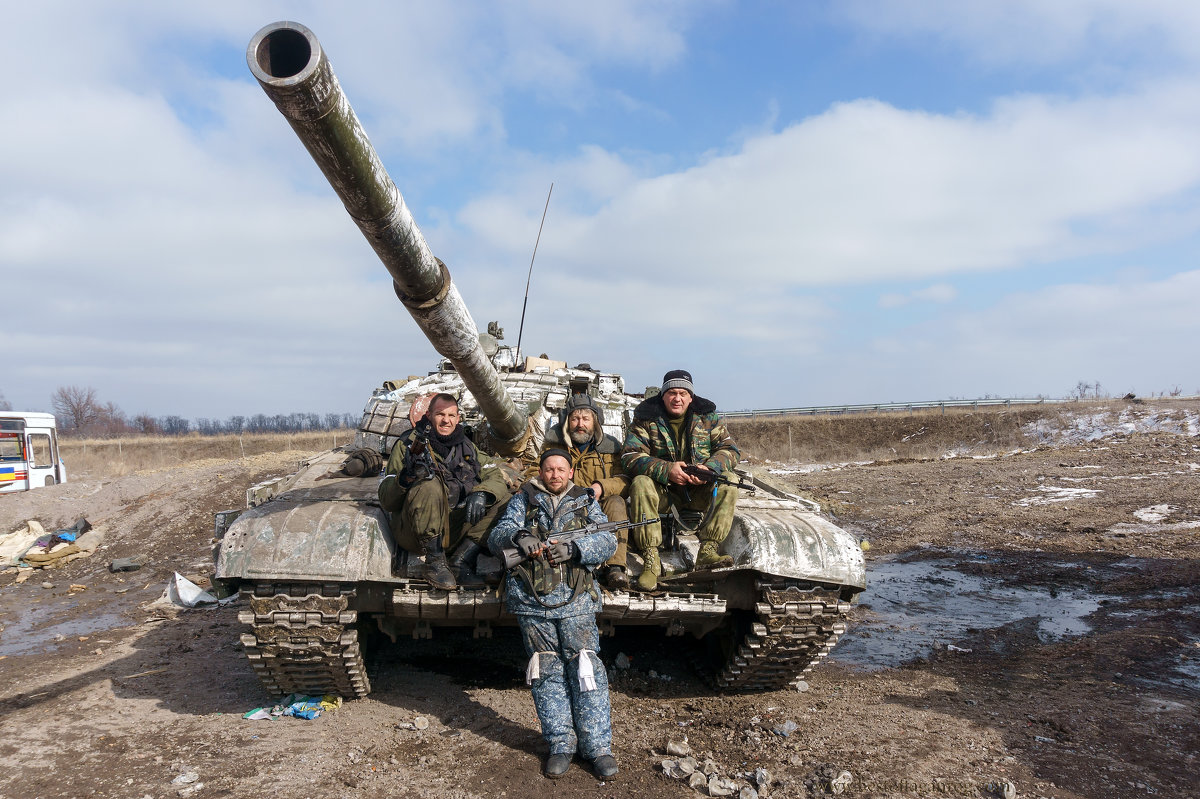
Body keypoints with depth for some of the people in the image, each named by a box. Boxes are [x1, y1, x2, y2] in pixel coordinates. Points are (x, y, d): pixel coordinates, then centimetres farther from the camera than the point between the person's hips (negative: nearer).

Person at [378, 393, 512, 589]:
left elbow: (496, 476, 7)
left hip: (455, 528, 5)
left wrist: (481, 494, -16)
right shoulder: (408, 444, 0)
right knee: (429, 485, -31)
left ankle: (463, 561, -17)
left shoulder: (466, 446, 13)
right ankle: (435, 562, -21)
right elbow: (386, 502, -5)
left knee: (503, 499, -7)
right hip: (415, 534, -5)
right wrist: (405, 478, -27)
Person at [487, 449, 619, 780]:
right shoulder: (523, 500, 13)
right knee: (548, 673, 6)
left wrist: (573, 548, -19)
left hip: (576, 600, 0)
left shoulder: (586, 502, 12)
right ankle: (561, 745, 17)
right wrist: (518, 536, -22)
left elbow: (608, 541, -1)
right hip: (532, 601, 1)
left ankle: (598, 746, 8)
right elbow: (496, 537, 1)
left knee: (586, 670, -2)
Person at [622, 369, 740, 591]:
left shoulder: (706, 416, 2)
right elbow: (630, 456, -14)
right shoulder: (646, 417, -5)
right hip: (662, 489, -2)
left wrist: (709, 469, -22)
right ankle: (650, 560, -32)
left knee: (728, 488, -23)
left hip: (699, 489, 2)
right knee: (640, 484, -31)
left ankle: (707, 550, -29)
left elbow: (730, 449, -1)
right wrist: (666, 470, -28)